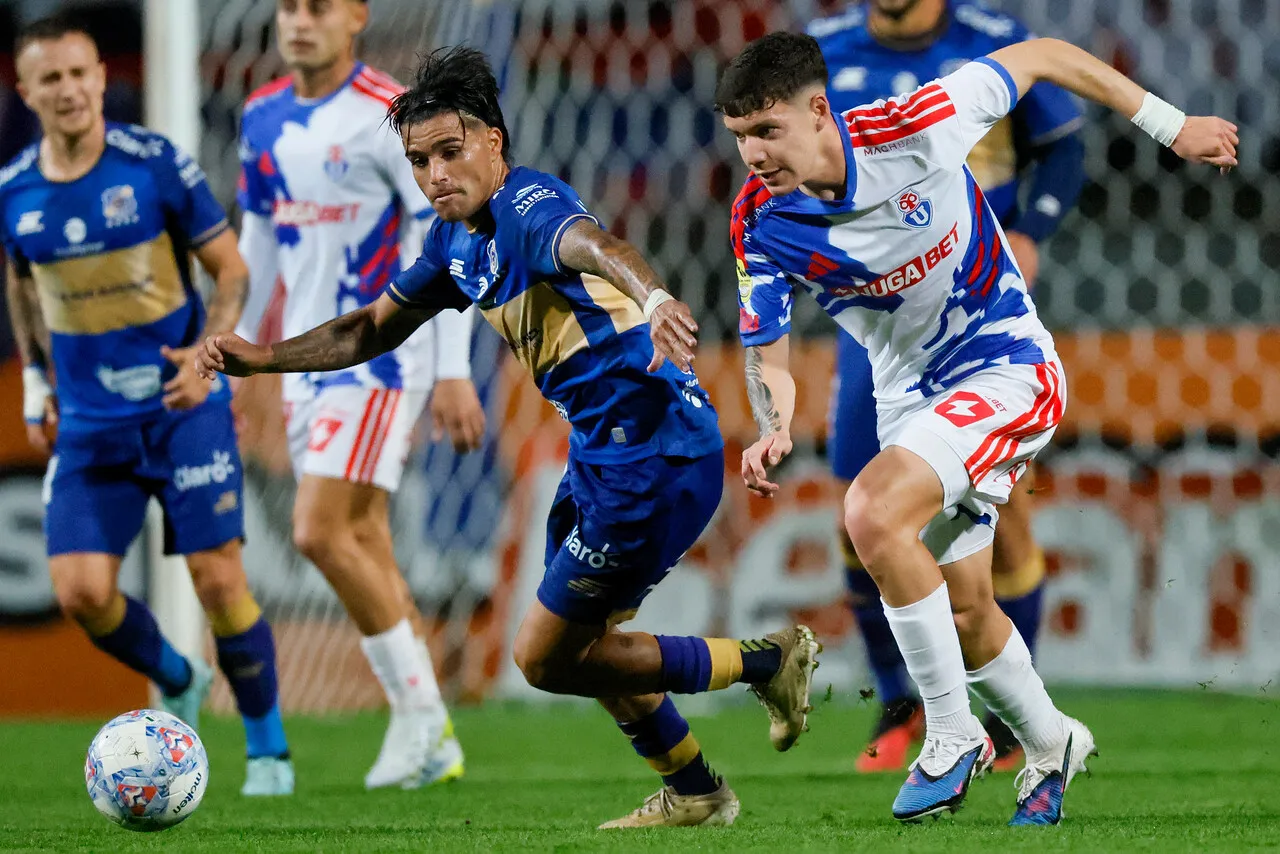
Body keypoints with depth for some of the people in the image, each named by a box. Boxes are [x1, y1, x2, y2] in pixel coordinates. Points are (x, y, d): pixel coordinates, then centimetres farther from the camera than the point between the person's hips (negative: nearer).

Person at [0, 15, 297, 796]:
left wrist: (208, 354, -17)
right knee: (81, 592, -9)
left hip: (181, 408, -3)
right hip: (88, 428, 3)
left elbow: (231, 269, -2)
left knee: (218, 579, -8)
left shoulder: (157, 165, -9)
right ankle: (177, 682, 23)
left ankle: (268, 750, 12)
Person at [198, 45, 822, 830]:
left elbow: (595, 246, -44)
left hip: (654, 454, -10)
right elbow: (375, 328, 24)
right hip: (607, 451, 10)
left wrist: (653, 299, -66)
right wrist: (262, 359, 12)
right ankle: (694, 794, 37)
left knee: (545, 658, -3)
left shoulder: (529, 206, -20)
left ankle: (767, 661, 5)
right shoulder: (456, 238, 9)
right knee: (578, 642, 22)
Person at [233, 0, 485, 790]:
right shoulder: (264, 119, 9)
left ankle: (418, 707, -2)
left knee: (321, 533, -16)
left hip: (381, 355, -7)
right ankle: (432, 742, 14)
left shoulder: (390, 117, -12)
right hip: (309, 360, 7)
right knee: (362, 542, 7)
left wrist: (454, 373, -16)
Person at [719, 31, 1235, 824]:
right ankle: (1049, 743, 39)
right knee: (963, 611, 11)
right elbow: (767, 355, -6)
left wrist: (1171, 125, -4)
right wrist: (774, 430, -29)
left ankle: (953, 732, -14)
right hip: (911, 396, 6)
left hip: (1007, 366, -6)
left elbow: (1043, 57, -11)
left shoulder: (915, 128, -25)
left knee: (873, 512, -27)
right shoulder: (759, 222, -14)